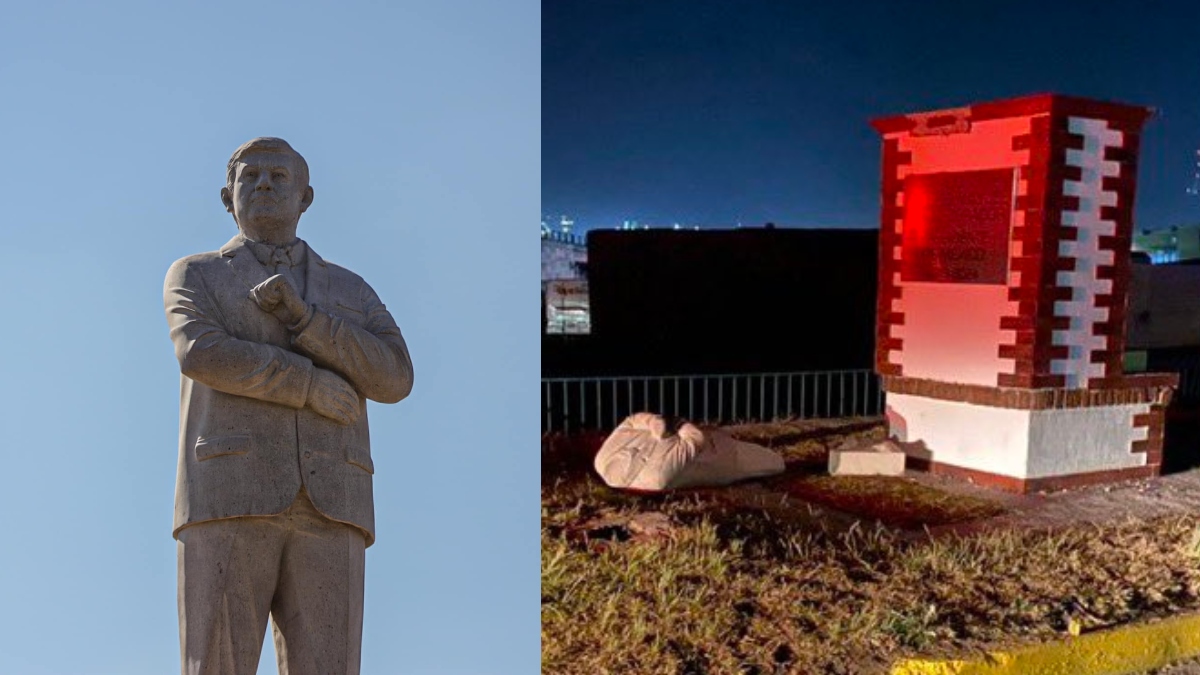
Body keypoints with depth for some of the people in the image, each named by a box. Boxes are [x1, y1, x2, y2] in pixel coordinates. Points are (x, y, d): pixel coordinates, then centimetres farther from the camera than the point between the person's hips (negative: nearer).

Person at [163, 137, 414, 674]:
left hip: (324, 509, 2)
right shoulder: (194, 276, 14)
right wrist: (315, 387, -8)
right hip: (229, 499, -2)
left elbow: (393, 378, 2)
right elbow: (201, 354, -9)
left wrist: (300, 314, -8)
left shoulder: (352, 292, 21)